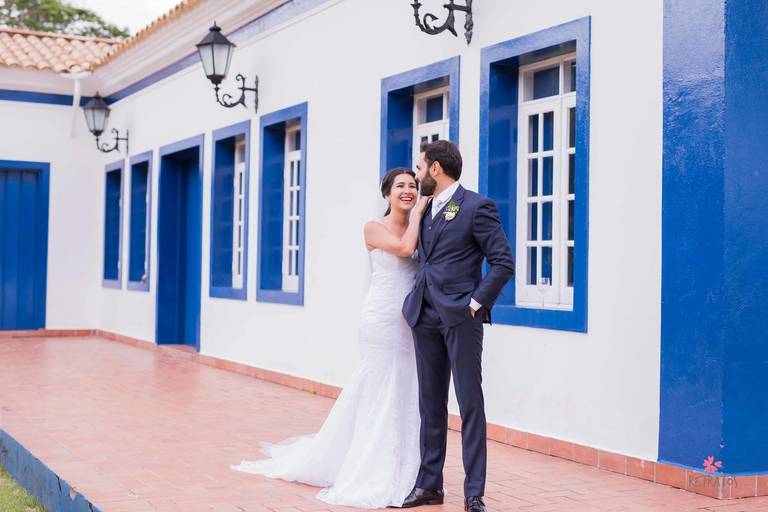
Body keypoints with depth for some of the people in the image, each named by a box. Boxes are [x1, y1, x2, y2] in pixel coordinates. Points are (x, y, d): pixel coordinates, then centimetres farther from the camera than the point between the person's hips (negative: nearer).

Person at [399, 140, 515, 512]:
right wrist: (414, 303, 10)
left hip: (460, 317, -7)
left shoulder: (477, 207, -7)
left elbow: (503, 263, -10)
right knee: (431, 404, 11)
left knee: (470, 405, -2)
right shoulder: (425, 209, 14)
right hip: (425, 317, 7)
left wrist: (476, 304, -12)